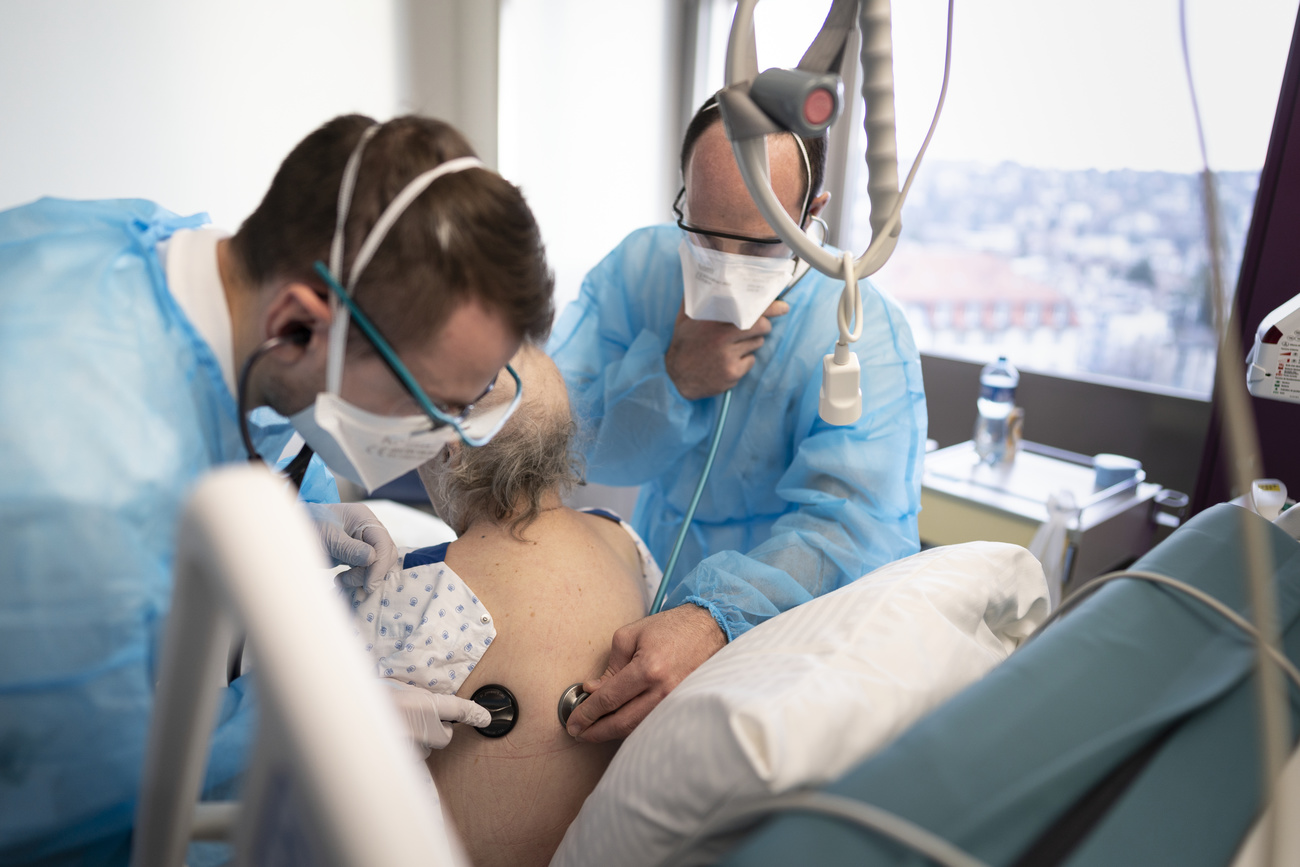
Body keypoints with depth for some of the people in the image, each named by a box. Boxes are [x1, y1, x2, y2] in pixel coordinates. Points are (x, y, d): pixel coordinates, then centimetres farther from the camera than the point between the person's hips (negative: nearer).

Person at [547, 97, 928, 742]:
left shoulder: (864, 334, -16)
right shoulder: (636, 267, -5)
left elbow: (854, 522, -28)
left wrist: (715, 618, -45)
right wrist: (670, 379, -24)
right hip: (647, 600, 2)